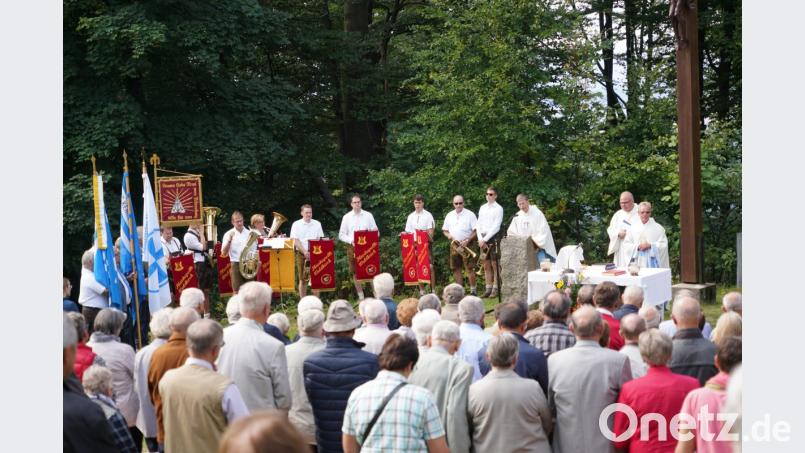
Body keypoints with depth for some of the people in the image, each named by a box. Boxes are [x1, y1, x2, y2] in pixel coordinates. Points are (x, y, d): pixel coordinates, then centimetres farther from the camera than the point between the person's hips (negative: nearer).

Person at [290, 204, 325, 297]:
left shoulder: (317, 224, 8)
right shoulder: (296, 225, 2)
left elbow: (321, 239, 6)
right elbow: (295, 241, -5)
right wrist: (305, 252, -17)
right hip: (301, 254, -1)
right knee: (303, 279, 3)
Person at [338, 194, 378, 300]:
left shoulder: (368, 215, 6)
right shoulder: (346, 217, 6)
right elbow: (341, 235, 5)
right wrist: (351, 240, -12)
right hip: (352, 247, 1)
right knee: (355, 272, 3)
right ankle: (361, 297, 11)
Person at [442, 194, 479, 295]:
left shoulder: (469, 214, -2)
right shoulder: (449, 215, 11)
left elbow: (476, 230, -6)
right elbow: (445, 230, 16)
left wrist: (467, 240, -17)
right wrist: (448, 235, -6)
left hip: (466, 244, -5)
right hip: (454, 245, 5)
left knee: (469, 268, -8)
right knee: (456, 268, 5)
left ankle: (473, 290, -3)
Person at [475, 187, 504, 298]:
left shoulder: (498, 208, -3)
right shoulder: (482, 208, 14)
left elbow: (496, 226, -10)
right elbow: (478, 224, 12)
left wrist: (485, 239, -13)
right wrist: (480, 239, -1)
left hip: (493, 238, -6)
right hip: (483, 239, 6)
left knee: (494, 264, -6)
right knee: (486, 265, 6)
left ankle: (495, 289, -4)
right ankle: (488, 288, 9)